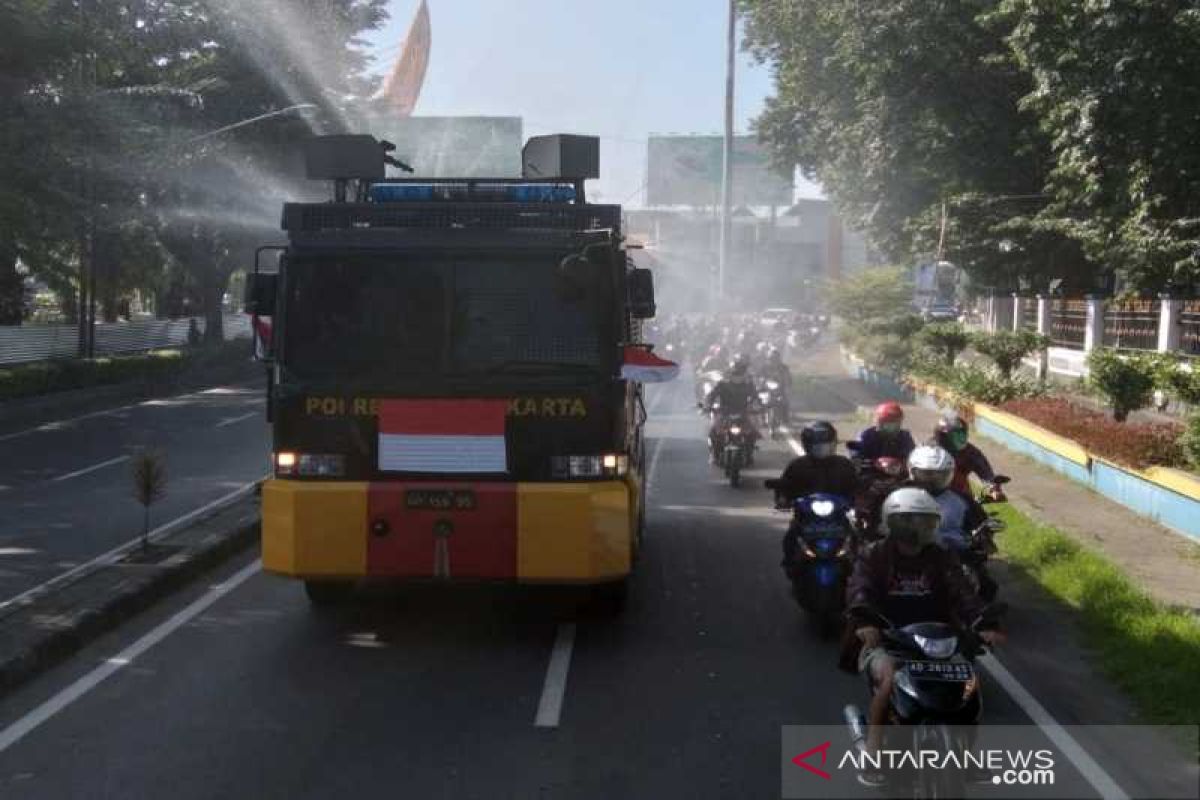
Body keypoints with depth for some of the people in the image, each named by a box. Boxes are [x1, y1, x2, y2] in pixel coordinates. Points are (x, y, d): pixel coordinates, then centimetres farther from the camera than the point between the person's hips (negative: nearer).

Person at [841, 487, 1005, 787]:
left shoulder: (942, 559, 8)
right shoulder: (873, 556, -1)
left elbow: (962, 593, -7)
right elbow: (859, 590, -19)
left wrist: (982, 624, -28)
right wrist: (865, 621, -41)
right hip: (883, 641, -4)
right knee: (891, 679, -32)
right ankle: (871, 753, -21)